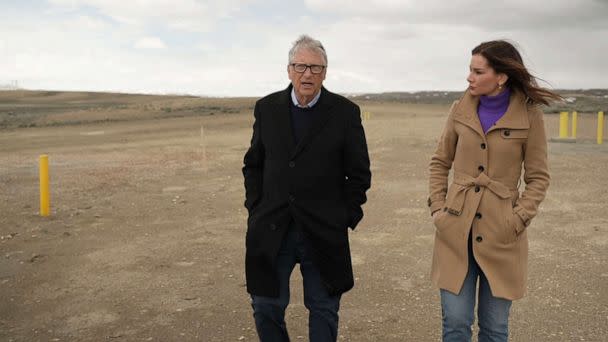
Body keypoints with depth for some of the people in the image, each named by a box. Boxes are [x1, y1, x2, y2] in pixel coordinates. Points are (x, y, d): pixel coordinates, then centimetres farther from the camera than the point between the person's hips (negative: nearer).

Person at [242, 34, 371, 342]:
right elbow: (253, 165, 11)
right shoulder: (267, 108, 4)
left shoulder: (345, 113, -3)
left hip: (323, 232, -1)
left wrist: (344, 218, -5)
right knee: (266, 306, 9)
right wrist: (256, 209, 2)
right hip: (271, 230, 2)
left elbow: (359, 174, 0)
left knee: (324, 310, 11)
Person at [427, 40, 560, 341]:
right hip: (456, 229, 2)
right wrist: (437, 207, 1)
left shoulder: (529, 116, -4)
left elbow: (538, 178, 1)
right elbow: (439, 164, 11)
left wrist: (518, 219, -11)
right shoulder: (460, 110, 3)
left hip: (501, 235, -1)